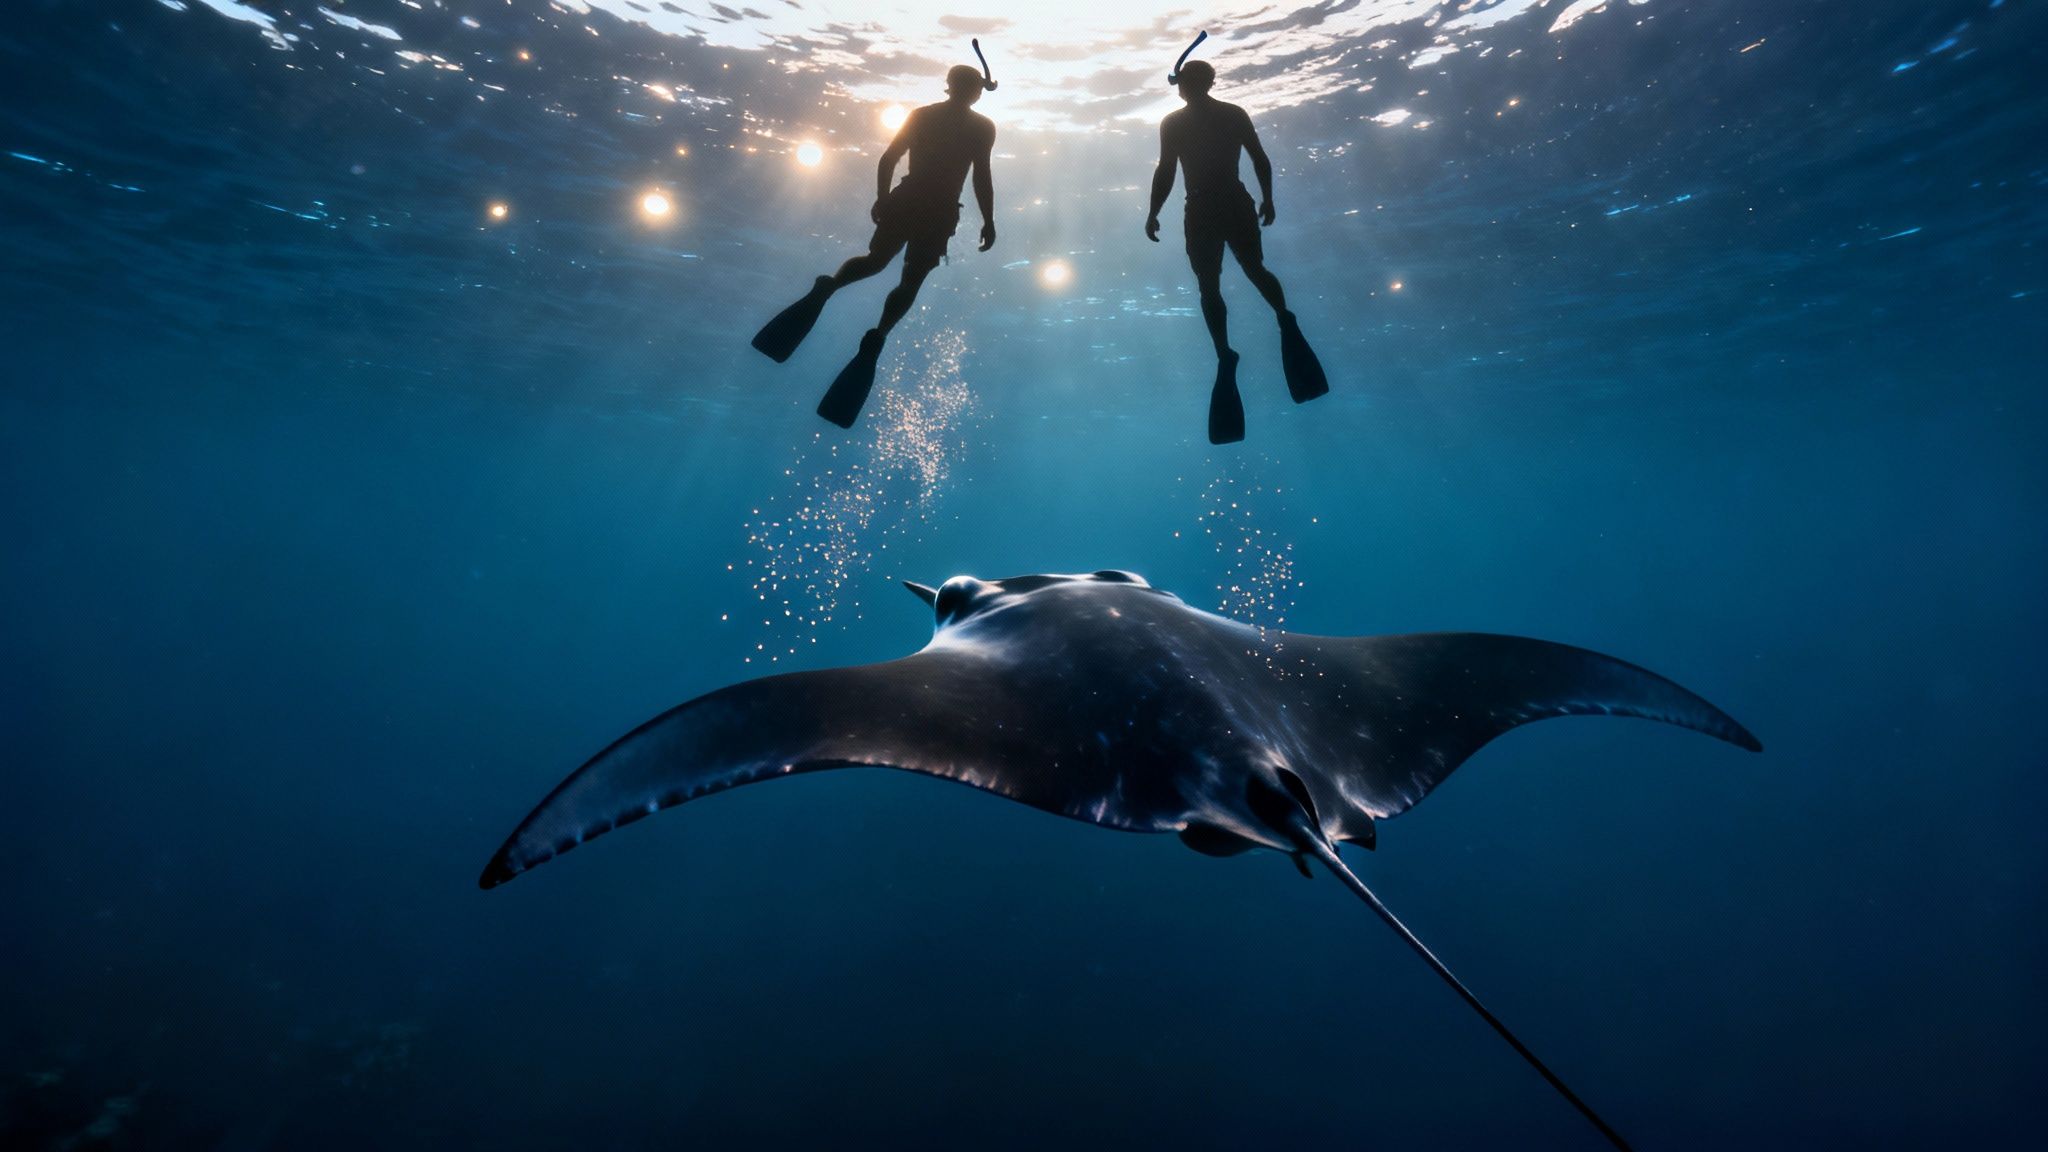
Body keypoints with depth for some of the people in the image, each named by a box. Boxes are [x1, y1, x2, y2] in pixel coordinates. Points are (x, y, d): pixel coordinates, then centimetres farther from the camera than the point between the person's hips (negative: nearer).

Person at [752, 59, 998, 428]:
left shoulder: (920, 115, 14)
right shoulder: (983, 126, 4)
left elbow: (888, 159, 9)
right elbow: (982, 176, -8)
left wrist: (881, 200, 16)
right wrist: (988, 221, -5)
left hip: (905, 200, 3)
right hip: (940, 211, -3)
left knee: (875, 260, 20)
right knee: (910, 281, 2)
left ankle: (827, 288, -8)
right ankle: (876, 338, -20)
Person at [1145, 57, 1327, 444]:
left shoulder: (1172, 122, 0)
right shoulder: (1235, 114, 10)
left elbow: (1165, 172, -6)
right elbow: (1261, 160, 8)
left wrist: (1153, 214, 0)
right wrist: (1267, 200, 16)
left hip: (1201, 210, -3)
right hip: (1236, 203, 3)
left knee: (1209, 287, 1)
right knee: (1255, 269, 17)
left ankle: (1226, 355, -12)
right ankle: (1285, 318, -7)